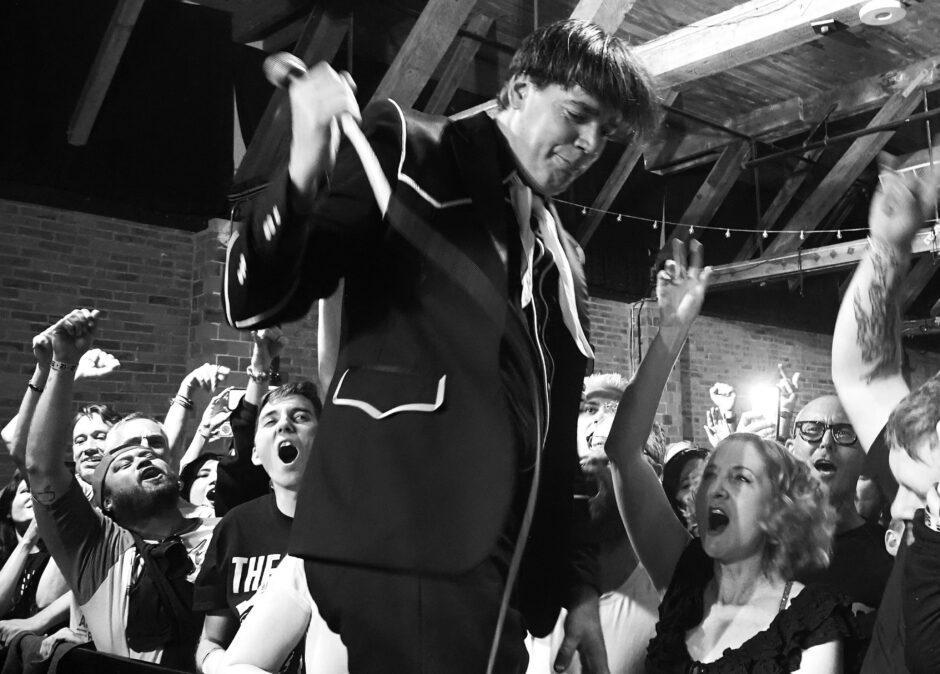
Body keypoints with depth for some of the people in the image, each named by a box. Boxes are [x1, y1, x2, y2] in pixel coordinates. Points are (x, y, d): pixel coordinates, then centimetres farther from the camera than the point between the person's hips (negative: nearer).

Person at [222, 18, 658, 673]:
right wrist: (307, 169, -24)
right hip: (406, 539, -7)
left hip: (508, 562, 7)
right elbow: (255, 302, -6)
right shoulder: (406, 151, 2)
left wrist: (580, 585, 16)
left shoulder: (561, 256, 21)